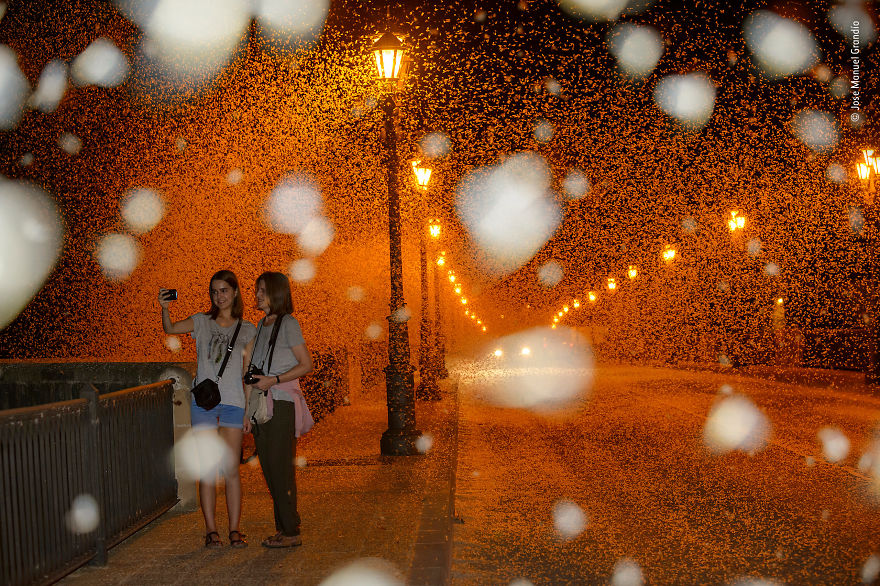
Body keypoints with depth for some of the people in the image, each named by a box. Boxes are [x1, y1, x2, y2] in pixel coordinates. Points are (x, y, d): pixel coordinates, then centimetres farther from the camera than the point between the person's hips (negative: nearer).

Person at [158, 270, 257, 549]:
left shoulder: (247, 330, 7)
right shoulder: (202, 322, 8)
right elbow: (170, 329, -8)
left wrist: (249, 411, 3)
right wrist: (165, 309, -27)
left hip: (233, 403, 0)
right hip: (203, 401, 0)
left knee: (231, 469, 0)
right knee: (208, 469, 2)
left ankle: (235, 529, 7)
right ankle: (211, 529, 8)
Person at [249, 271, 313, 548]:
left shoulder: (288, 324, -6)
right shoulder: (261, 325, 17)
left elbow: (306, 364, -10)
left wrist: (273, 380, -17)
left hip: (282, 403, -8)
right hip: (262, 403, 8)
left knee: (280, 467, -7)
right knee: (269, 468, 8)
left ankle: (291, 532, -2)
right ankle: (283, 528, 16)